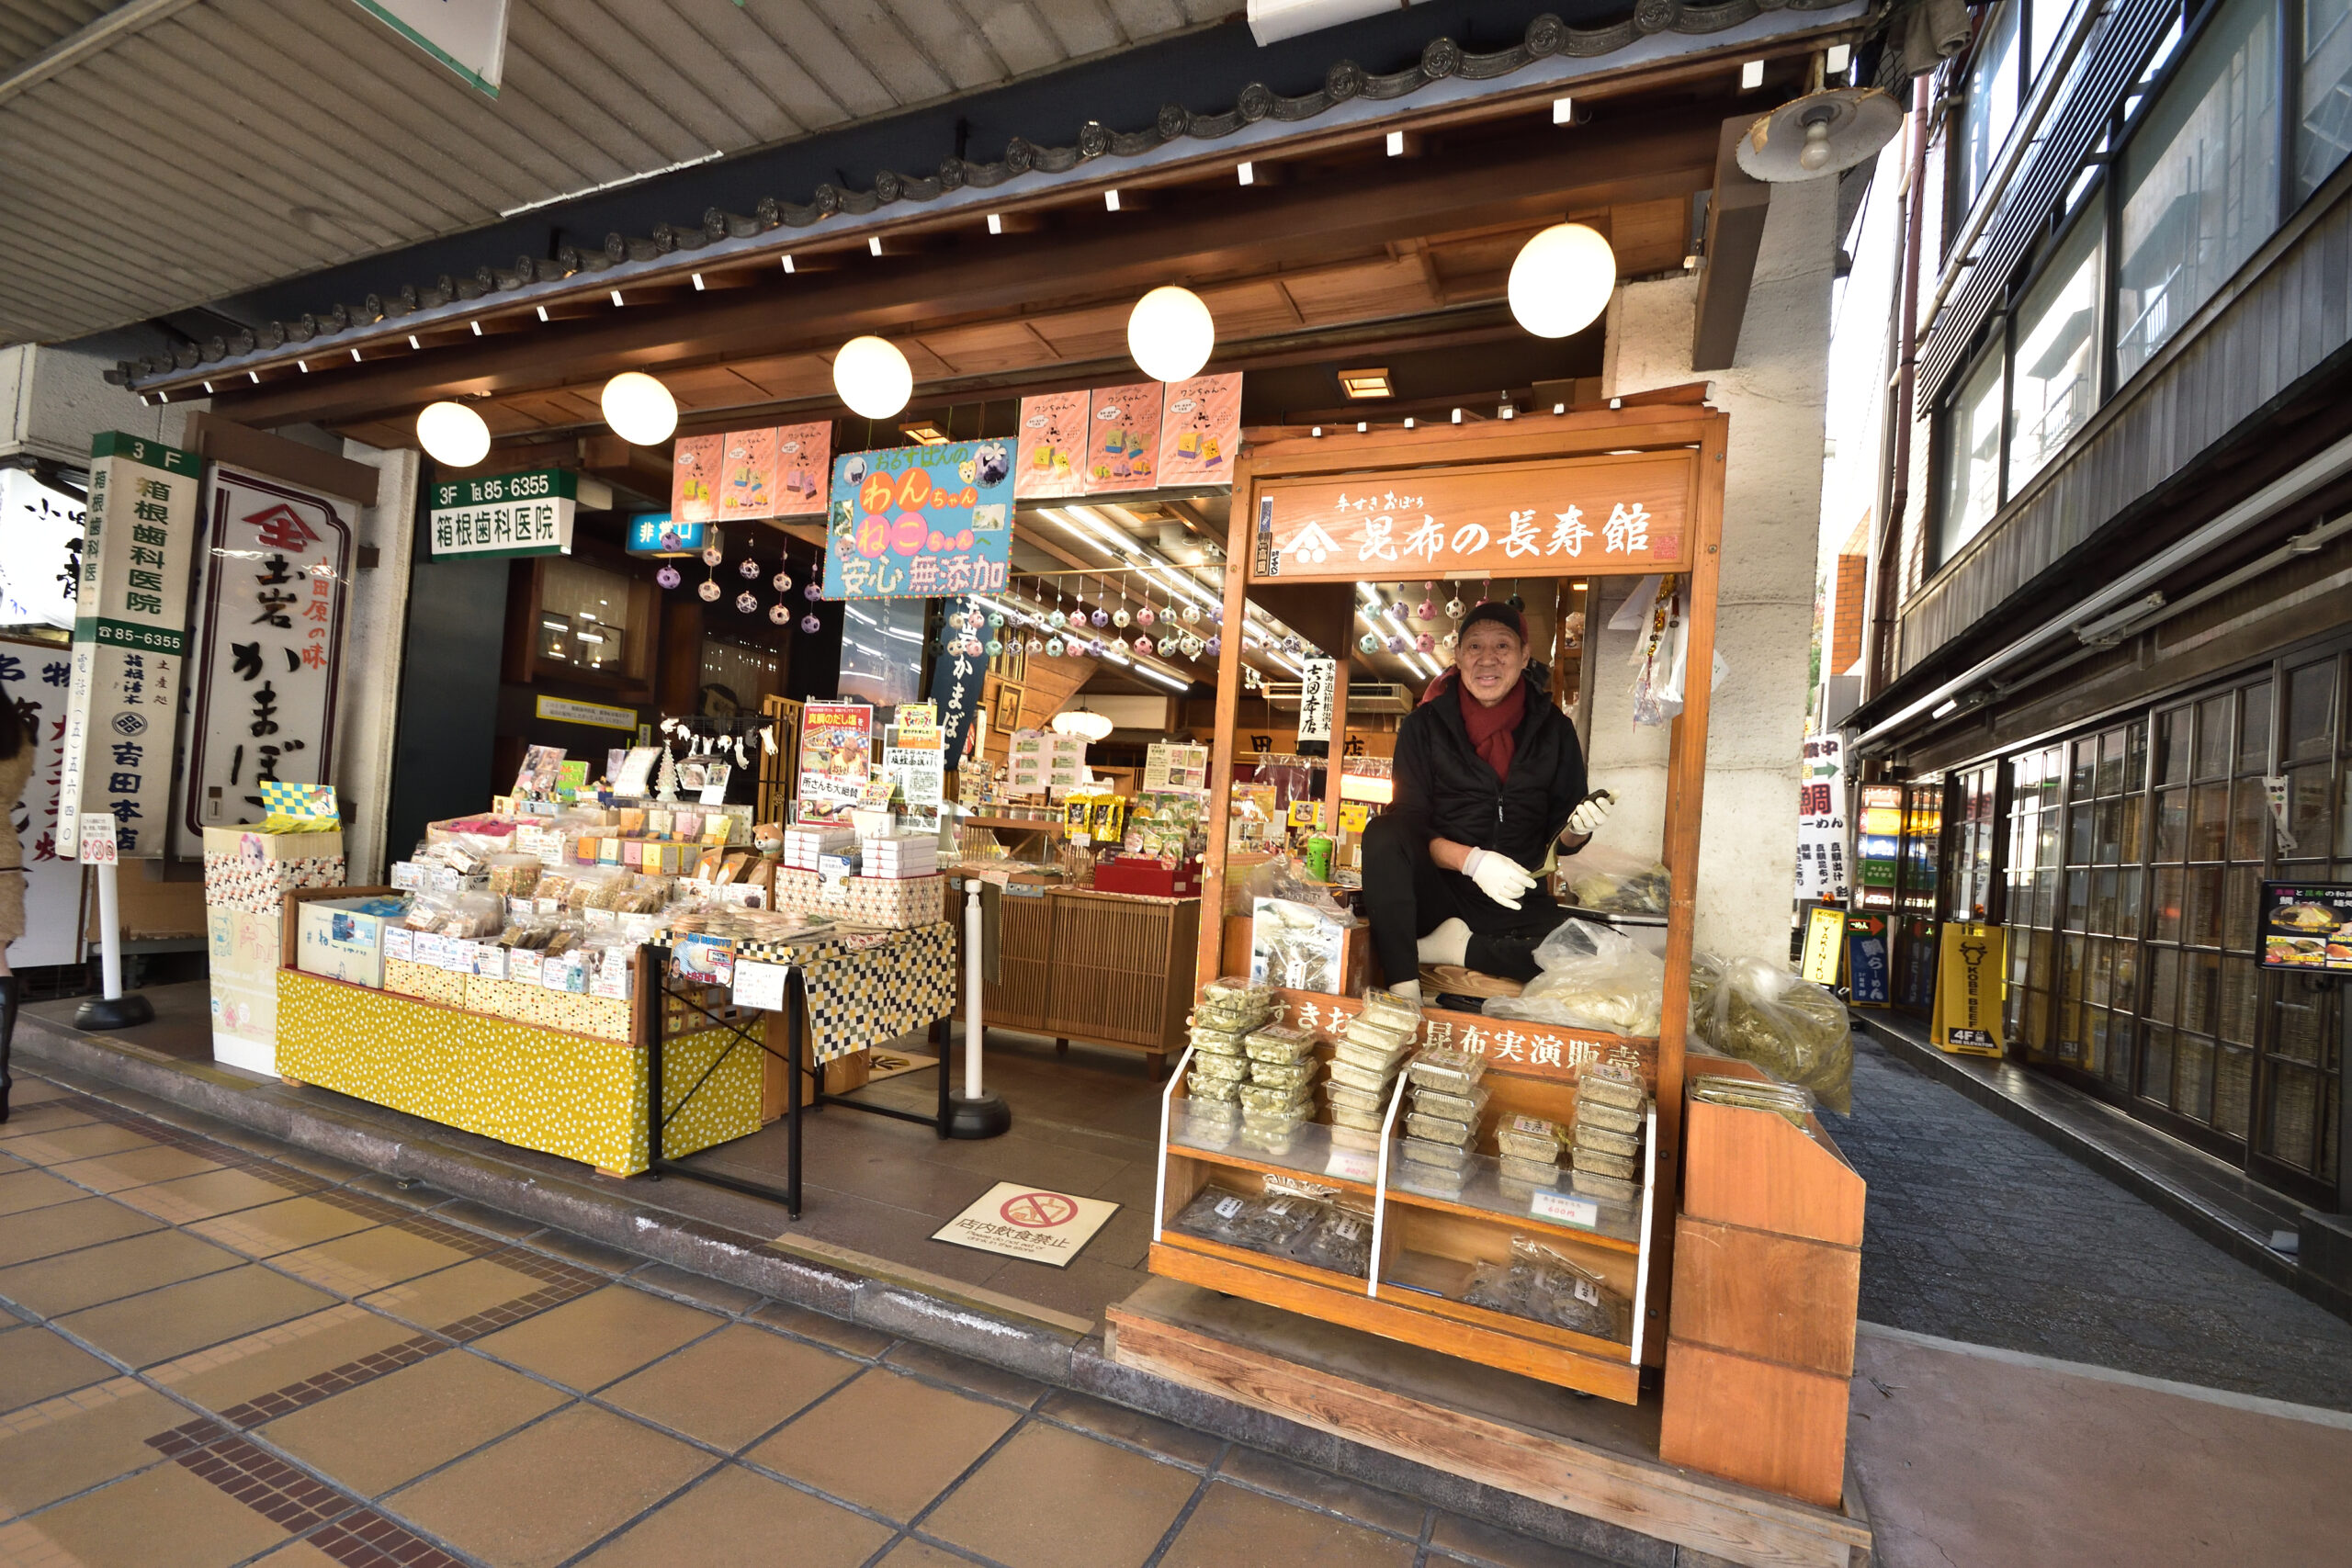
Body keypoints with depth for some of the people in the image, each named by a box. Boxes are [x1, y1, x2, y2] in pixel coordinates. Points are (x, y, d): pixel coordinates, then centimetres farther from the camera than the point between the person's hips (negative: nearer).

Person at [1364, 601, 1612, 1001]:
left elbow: (1563, 839, 8)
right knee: (1382, 833, -32)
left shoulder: (1553, 728, 4)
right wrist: (1471, 860, -25)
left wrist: (1578, 828, -16)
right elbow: (1412, 823, -8)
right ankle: (1404, 990, -31)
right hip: (1435, 887, -2)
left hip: (1513, 896, 2)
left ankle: (1458, 947, -11)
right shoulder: (1425, 724, -2)